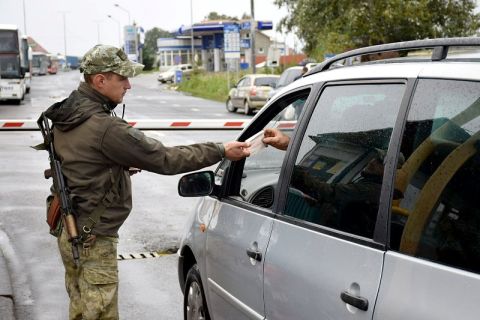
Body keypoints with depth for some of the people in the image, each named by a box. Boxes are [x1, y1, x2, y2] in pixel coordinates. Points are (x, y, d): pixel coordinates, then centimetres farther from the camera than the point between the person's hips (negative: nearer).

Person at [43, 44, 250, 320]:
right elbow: (164, 159, -22)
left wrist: (123, 167, 6)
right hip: (93, 239, -10)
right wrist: (221, 151, -17)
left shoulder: (67, 114, 4)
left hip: (70, 229, 10)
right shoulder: (105, 127, -25)